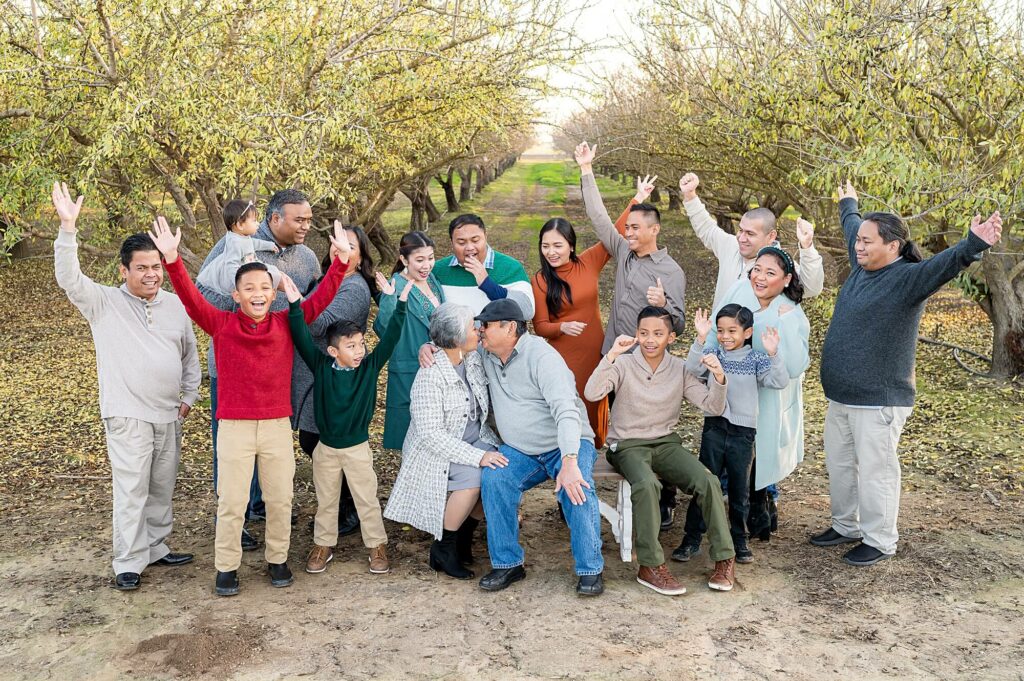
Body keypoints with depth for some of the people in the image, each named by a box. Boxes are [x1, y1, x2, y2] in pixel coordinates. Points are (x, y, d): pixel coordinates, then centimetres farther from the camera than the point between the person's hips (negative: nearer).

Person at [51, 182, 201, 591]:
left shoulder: (175, 304, 7)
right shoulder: (104, 303, -4)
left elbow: (190, 353, 16)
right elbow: (69, 279, -21)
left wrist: (189, 396, 11)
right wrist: (68, 229, -31)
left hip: (169, 415, 5)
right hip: (127, 415, -4)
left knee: (162, 488, 13)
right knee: (131, 490, -3)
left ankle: (155, 548, 28)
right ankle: (128, 563, 8)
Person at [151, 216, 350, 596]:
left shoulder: (287, 323, 0)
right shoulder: (221, 324, -4)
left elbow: (321, 298, -5)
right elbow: (191, 297, -15)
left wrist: (341, 259, -16)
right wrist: (172, 259, -29)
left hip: (278, 425, 2)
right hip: (234, 426, -2)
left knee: (280, 499, 11)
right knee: (232, 503, 5)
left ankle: (278, 559, 29)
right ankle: (226, 567, 21)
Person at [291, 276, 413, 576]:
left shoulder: (370, 367, -9)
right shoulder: (321, 366, -10)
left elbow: (389, 338, -16)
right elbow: (302, 338, -18)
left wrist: (400, 304, -24)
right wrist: (295, 305, -29)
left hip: (358, 447, -1)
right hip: (326, 448, 1)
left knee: (367, 500, 9)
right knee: (325, 501, 16)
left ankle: (377, 546, 23)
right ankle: (323, 545, 32)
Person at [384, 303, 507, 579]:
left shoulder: (473, 359, 0)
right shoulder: (430, 376, -23)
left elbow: (486, 406, 12)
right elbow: (431, 434, -26)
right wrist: (477, 456, -31)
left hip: (475, 440, 7)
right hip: (435, 452, -7)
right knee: (473, 476, -32)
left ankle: (464, 535, 6)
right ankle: (443, 548, -9)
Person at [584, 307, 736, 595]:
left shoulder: (680, 369, 2)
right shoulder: (624, 364, -8)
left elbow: (713, 407, -4)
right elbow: (591, 393, -25)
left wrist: (718, 377, -22)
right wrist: (612, 355, -33)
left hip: (666, 442, 4)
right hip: (628, 445, -3)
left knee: (708, 481, -21)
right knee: (647, 484, -35)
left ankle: (725, 559, -6)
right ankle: (650, 567, -22)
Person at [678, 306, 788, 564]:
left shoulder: (756, 359, -1)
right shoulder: (712, 354, 1)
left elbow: (779, 382, -13)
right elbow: (691, 370, -17)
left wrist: (772, 353, -27)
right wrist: (700, 339, -28)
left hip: (743, 431, 0)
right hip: (714, 427, 0)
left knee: (740, 489, 11)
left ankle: (739, 540, 25)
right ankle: (692, 538, 14)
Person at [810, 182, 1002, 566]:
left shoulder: (908, 278, -15)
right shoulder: (862, 267, 9)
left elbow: (943, 265, -35)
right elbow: (852, 229, 28)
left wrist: (975, 245, -53)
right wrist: (848, 206, 46)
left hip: (878, 401, -9)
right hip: (840, 397, 9)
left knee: (875, 470, 0)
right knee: (839, 465, 18)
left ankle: (879, 542, 15)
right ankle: (845, 526, 35)